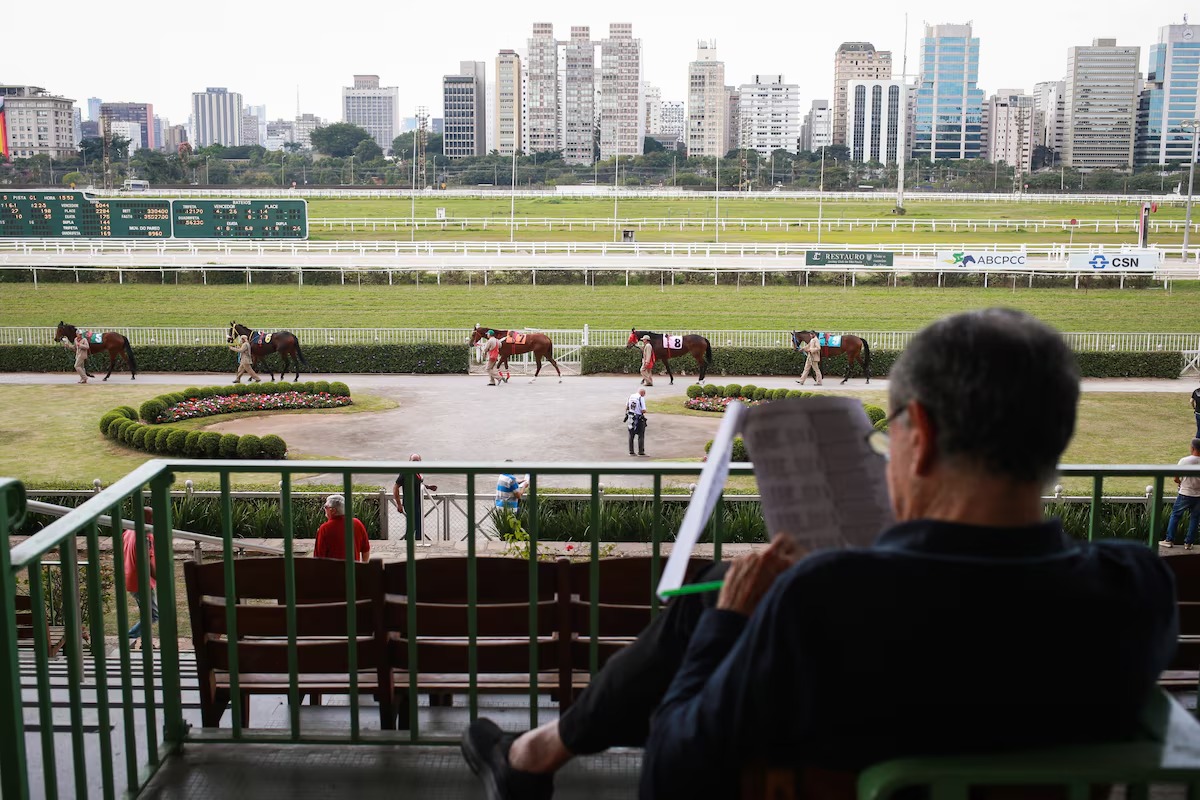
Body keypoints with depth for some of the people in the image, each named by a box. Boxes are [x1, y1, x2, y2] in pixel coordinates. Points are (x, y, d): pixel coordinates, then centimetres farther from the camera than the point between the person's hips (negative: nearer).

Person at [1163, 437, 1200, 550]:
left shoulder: (1184, 461, -14)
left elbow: (1176, 478, -7)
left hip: (1185, 494, -2)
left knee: (1175, 515, 11)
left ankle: (1169, 540, 12)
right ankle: (1188, 543, 16)